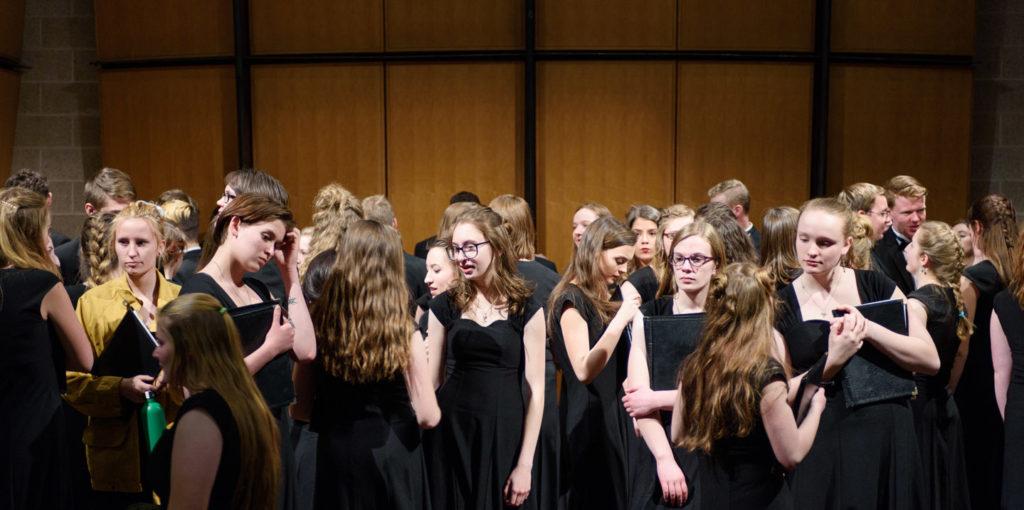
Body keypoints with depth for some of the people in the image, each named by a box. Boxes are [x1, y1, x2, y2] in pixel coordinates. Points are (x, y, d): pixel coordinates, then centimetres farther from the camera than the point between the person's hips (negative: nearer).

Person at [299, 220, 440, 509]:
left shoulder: (319, 324, -11)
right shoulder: (404, 334, -18)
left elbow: (301, 399, 0)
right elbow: (428, 417, -14)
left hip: (334, 454, 2)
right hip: (391, 457, -2)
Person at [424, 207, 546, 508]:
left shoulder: (526, 310, -4)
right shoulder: (445, 306, 3)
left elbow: (534, 389, -5)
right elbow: (432, 379, 7)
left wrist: (525, 464, -7)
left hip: (505, 434, -2)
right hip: (452, 432, 2)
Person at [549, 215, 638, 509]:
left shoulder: (600, 297, 11)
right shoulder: (572, 299, -15)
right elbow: (584, 370, -25)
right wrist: (620, 318, -27)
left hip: (611, 413, 9)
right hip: (588, 418, -9)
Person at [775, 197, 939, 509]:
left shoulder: (875, 286, 1)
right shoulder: (781, 306, -2)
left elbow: (931, 361, -5)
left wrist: (867, 327, -16)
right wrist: (834, 360, -18)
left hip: (888, 437, 1)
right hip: (821, 445, -1)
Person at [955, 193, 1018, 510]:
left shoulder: (971, 279, -16)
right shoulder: (1014, 275, 0)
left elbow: (962, 349, -16)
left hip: (974, 390, -6)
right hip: (1004, 394, 6)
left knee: (969, 476, 6)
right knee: (993, 470, 18)